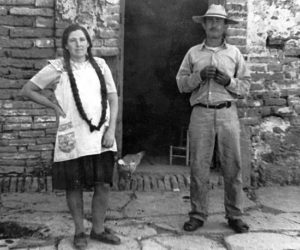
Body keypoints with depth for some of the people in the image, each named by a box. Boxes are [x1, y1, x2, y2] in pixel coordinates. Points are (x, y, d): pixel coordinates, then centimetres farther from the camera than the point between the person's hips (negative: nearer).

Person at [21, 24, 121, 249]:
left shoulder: (99, 65, 6)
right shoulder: (58, 68, -1)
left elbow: (113, 98, 6)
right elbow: (27, 90, 5)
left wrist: (111, 129, -3)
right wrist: (55, 106, -2)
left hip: (101, 136, 2)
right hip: (73, 138, -2)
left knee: (103, 184, 5)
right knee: (74, 186, 7)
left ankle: (98, 229, 23)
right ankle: (79, 231, 25)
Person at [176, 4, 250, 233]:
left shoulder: (234, 53, 14)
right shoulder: (193, 53, 14)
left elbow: (245, 86, 11)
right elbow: (181, 84, 9)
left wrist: (229, 81, -8)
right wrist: (199, 76, -7)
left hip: (227, 113, 0)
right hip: (201, 113, 0)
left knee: (232, 166, 0)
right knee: (199, 166, 0)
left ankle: (235, 216, 11)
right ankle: (198, 215, 10)